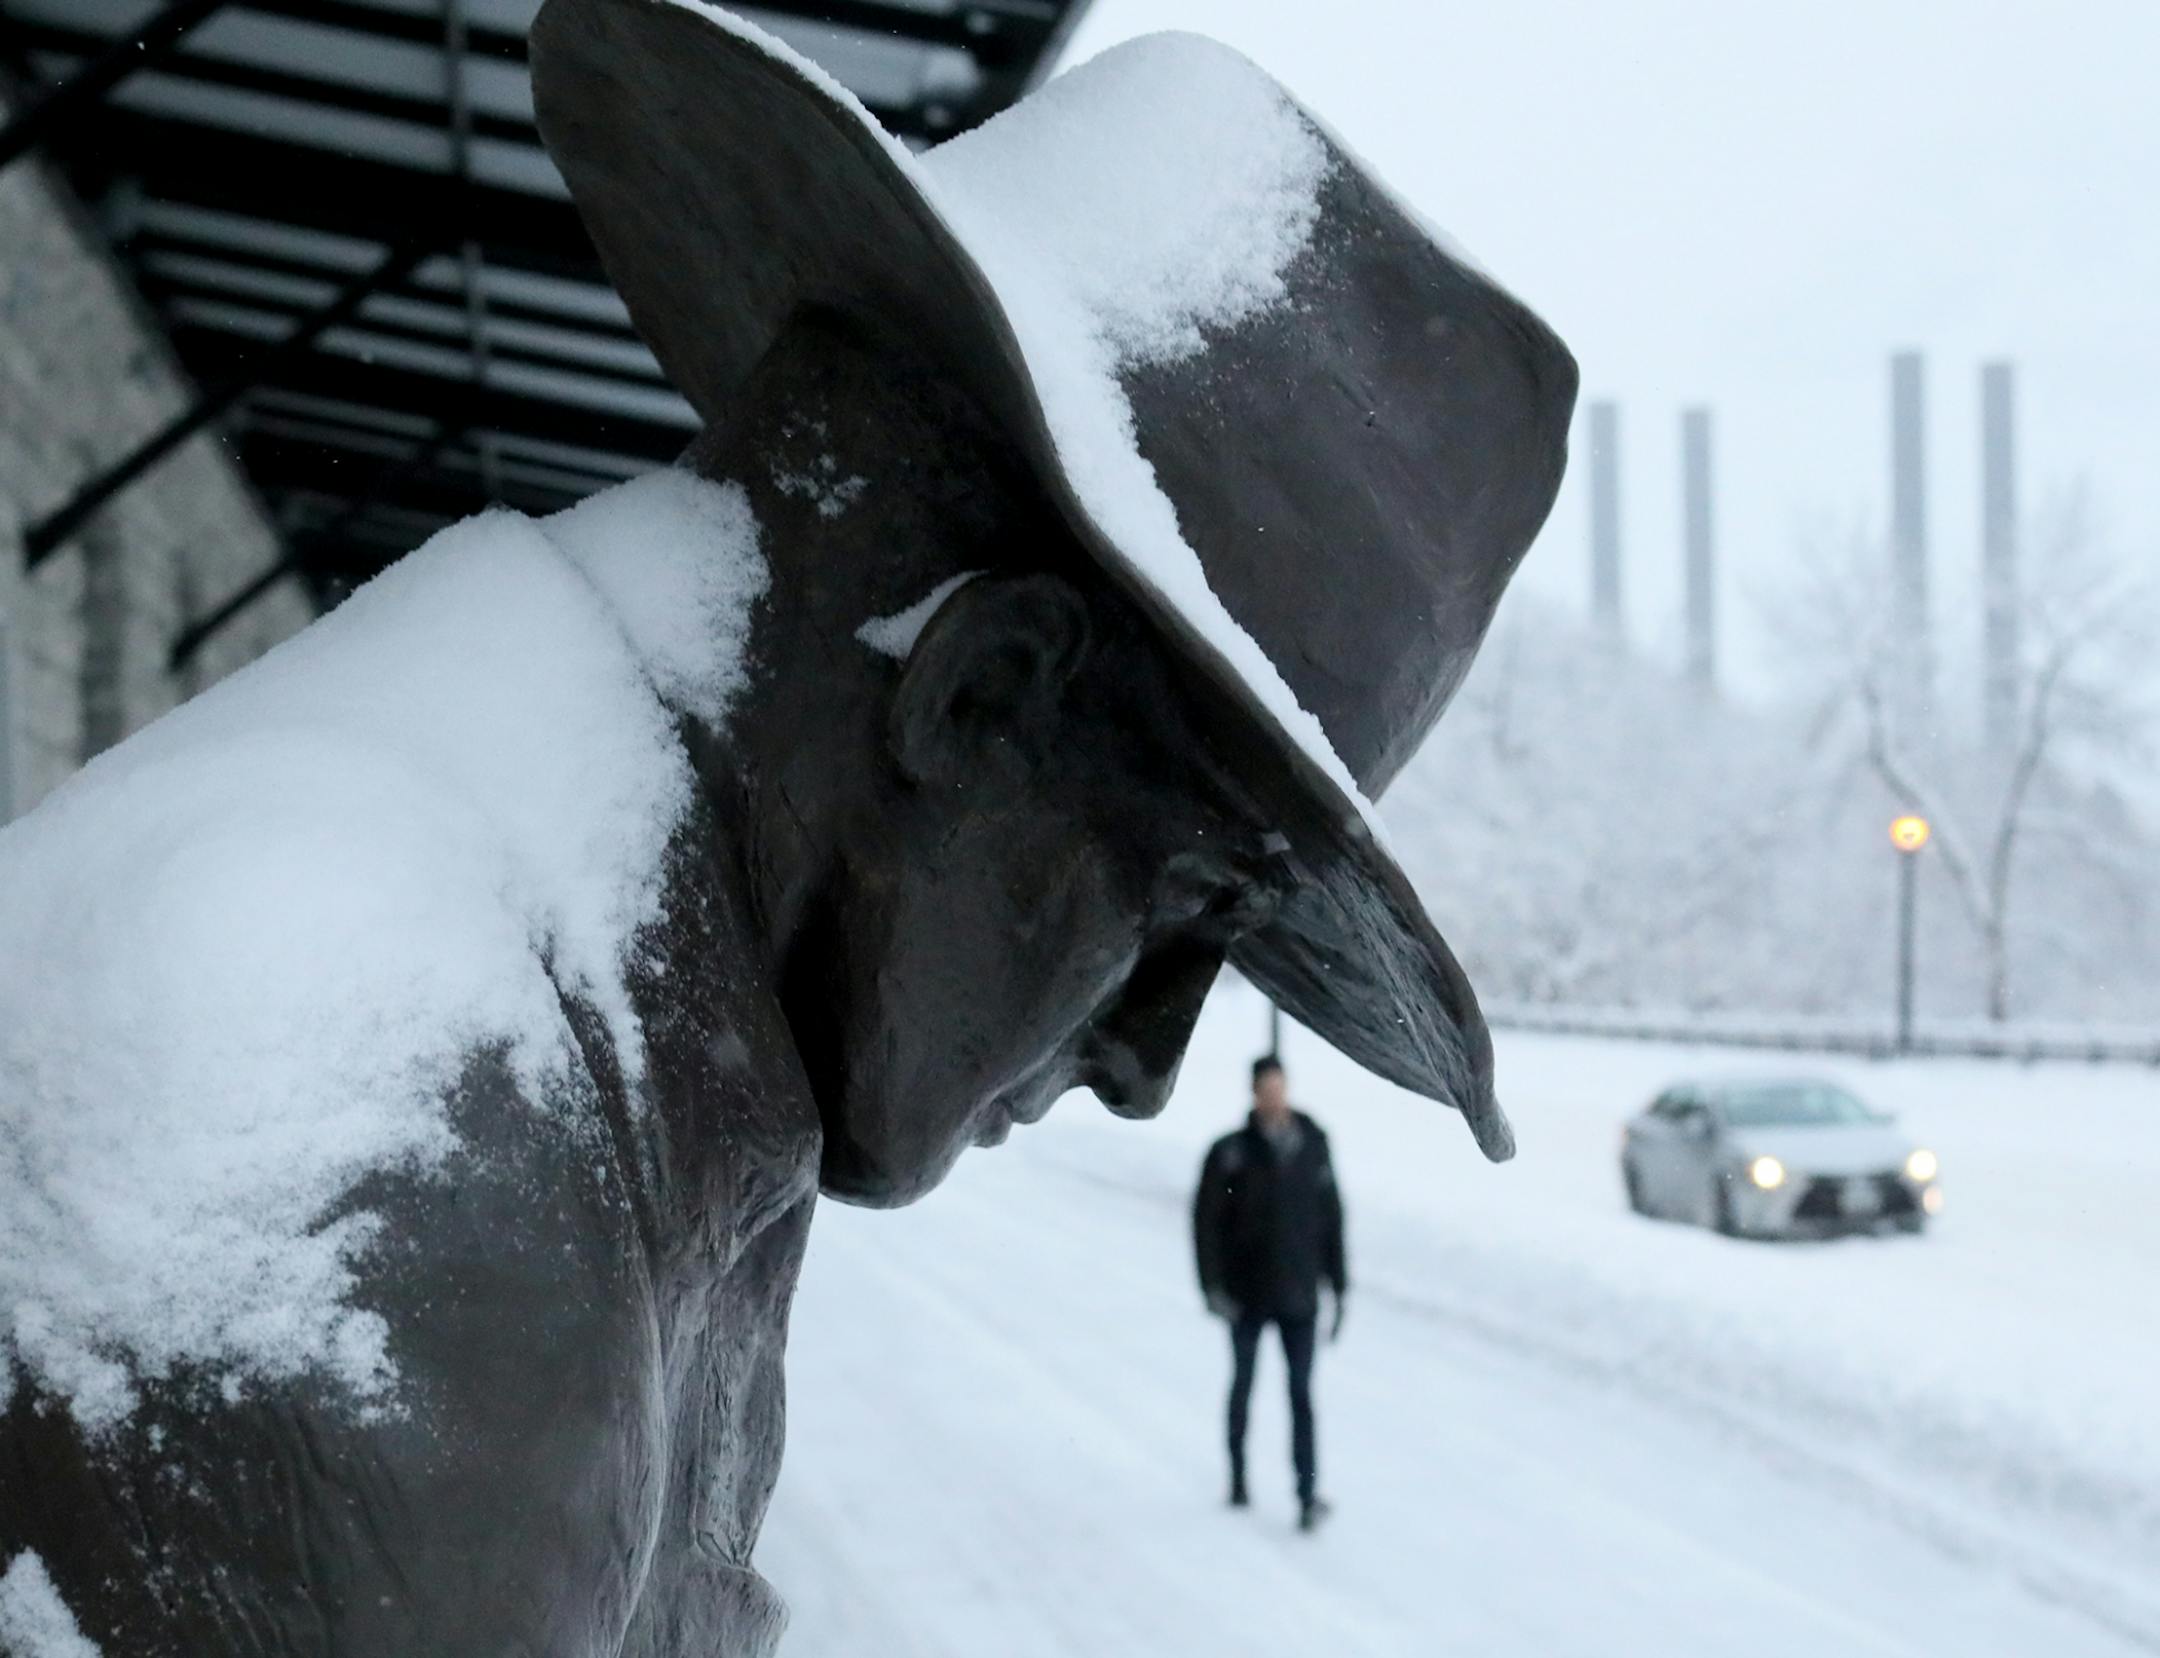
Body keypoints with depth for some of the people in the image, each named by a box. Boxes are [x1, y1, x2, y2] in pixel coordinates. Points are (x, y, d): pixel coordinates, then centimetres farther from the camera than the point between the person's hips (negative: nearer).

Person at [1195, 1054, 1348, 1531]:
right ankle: (1238, 1478, 30)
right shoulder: (1231, 1153, -10)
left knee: (1301, 1394, -3)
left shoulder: (1313, 1147, -1)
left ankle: (1308, 1494, -6)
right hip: (1247, 1298, -1)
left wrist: (1339, 1286, 6)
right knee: (1243, 1385, 15)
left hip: (1300, 1296, 1)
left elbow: (1331, 1218, 6)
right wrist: (1213, 1287, -12)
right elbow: (1206, 1220, -7)